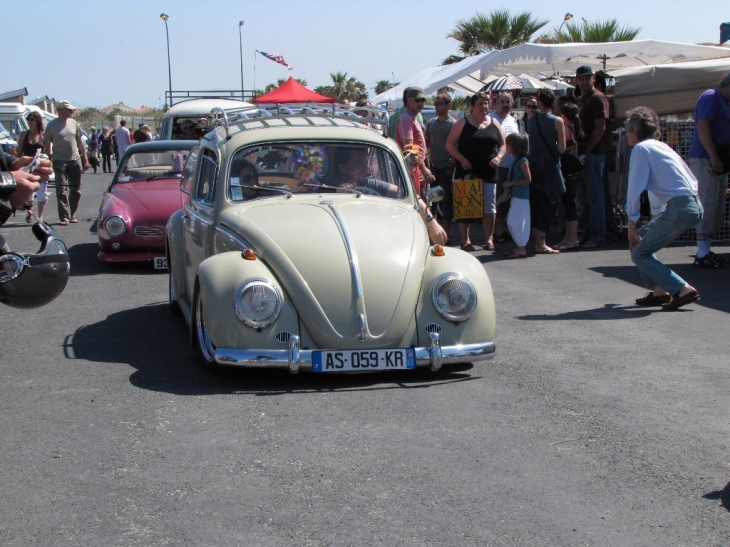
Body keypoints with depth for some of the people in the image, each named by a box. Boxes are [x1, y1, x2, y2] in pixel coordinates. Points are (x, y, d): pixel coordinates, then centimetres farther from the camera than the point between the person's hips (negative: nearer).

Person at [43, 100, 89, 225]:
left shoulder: (74, 123, 9)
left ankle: (72, 214, 22)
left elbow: (80, 142, 15)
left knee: (76, 190, 8)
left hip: (75, 161, 4)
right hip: (60, 162, -4)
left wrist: (85, 159, 11)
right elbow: (47, 144, 1)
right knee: (62, 191, -9)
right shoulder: (52, 125, -1)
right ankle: (64, 217, -10)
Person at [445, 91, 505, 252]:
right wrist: (462, 159, -13)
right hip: (467, 171, -3)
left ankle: (489, 239, 11)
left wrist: (499, 157, -4)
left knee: (489, 207, 3)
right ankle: (465, 240, 7)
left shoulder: (494, 123, 10)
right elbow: (449, 144, -2)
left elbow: (503, 144, 16)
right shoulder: (463, 123, 0)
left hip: (489, 172, 3)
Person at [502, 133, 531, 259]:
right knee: (512, 222, 14)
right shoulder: (515, 159, 11)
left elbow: (528, 179, -19)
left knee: (515, 222, -7)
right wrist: (508, 184, 6)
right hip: (515, 195, 10)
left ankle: (521, 249, -1)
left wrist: (511, 183, -17)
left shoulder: (522, 161, -16)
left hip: (521, 196, -10)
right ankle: (520, 247, 22)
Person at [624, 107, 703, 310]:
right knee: (642, 236, 21)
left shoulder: (641, 148, -2)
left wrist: (632, 225, 1)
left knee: (639, 254, 0)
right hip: (694, 205, 9)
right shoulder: (662, 147, 23)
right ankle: (659, 290, 17)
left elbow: (634, 190, -7)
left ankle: (684, 290, -10)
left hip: (679, 208, -9)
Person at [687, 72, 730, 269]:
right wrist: (713, 156, -24)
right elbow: (702, 126, -20)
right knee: (707, 205, -11)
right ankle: (702, 255, -10)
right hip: (705, 159, -10)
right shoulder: (711, 97, -9)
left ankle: (706, 251, 17)